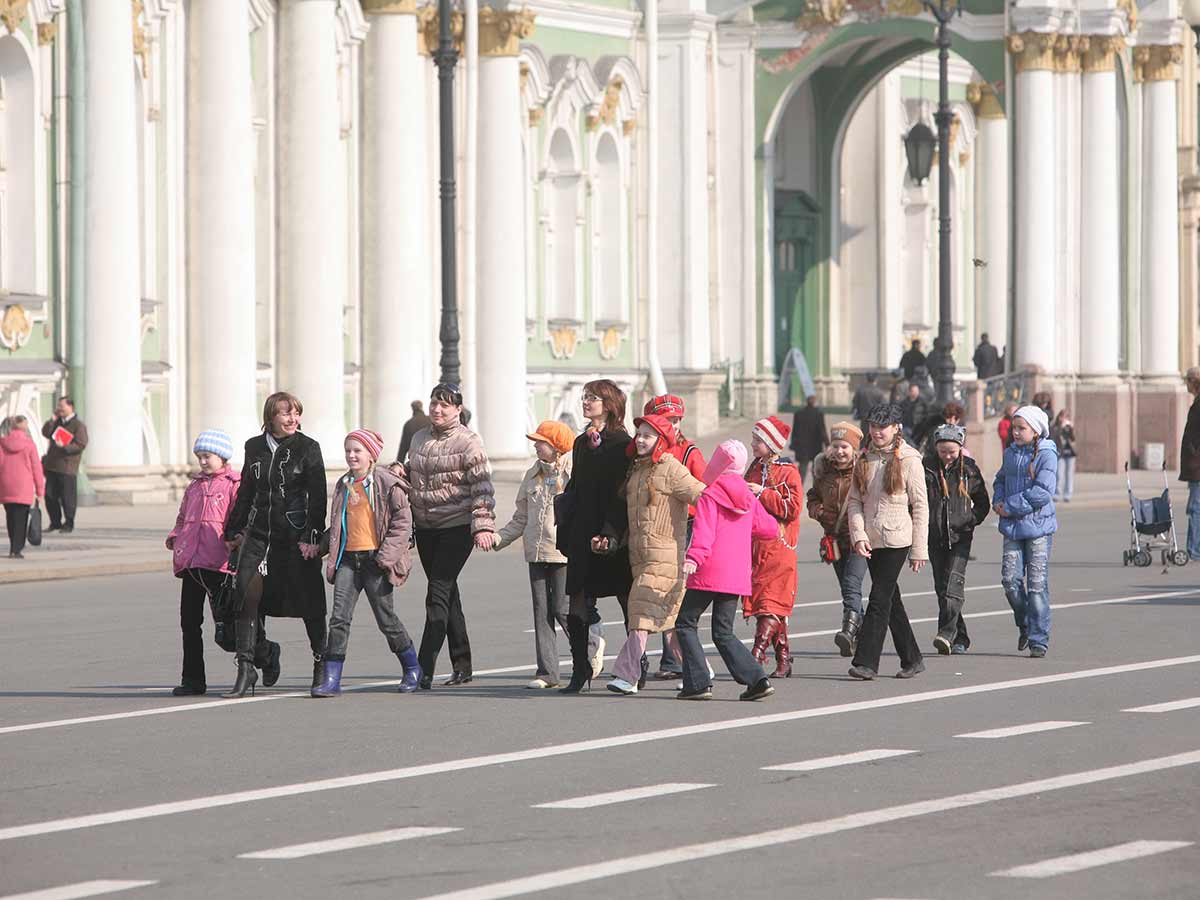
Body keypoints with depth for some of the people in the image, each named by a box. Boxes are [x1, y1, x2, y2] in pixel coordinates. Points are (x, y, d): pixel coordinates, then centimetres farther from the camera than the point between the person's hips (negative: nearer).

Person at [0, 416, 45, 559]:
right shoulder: (29, 444, -7)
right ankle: (16, 550, -6)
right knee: (21, 519, 1)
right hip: (24, 488, -3)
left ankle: (15, 546, 23)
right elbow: (36, 468, -5)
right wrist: (40, 490, 3)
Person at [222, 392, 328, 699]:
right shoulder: (254, 448, 9)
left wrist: (312, 536, -14)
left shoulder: (308, 448, -3)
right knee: (247, 597, -10)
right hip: (259, 534, 3)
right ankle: (246, 670, -8)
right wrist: (233, 531, 20)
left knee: (308, 603, 4)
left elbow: (317, 496, -7)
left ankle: (321, 662, 22)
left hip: (296, 536, -3)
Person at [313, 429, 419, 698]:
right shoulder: (344, 485, 14)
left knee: (386, 619, 3)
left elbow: (403, 521, -9)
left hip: (375, 558, -5)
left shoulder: (387, 483, -6)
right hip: (348, 558, 5)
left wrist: (387, 554, -15)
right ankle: (331, 680, -8)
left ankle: (412, 668, 25)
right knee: (339, 618, -6)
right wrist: (326, 551, 11)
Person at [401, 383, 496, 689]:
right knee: (447, 595, 11)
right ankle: (462, 666, 18)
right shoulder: (419, 439, 12)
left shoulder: (468, 442, -8)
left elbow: (482, 488, -13)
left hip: (457, 528, -7)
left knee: (439, 594, -13)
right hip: (425, 527, 7)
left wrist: (483, 526, -20)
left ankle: (424, 669, -17)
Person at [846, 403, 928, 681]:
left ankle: (866, 661, -12)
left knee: (880, 599, -11)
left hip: (897, 540, -6)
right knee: (890, 599, 11)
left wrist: (919, 550, -7)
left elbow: (920, 506, -4)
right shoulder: (865, 460, 9)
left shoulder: (909, 461, -5)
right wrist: (858, 535, -8)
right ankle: (911, 659, 21)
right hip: (871, 541, 6)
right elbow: (855, 501, 8)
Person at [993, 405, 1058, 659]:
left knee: (1037, 583, -4)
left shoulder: (1046, 455, -8)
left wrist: (1010, 506, -13)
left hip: (1038, 526, -5)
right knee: (1010, 578, -2)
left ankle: (1039, 640, 2)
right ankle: (1025, 625, 21)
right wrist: (998, 501, 4)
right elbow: (1001, 479, 25)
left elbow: (1043, 492, -16)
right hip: (1013, 526, 5)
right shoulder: (1011, 453, 11)